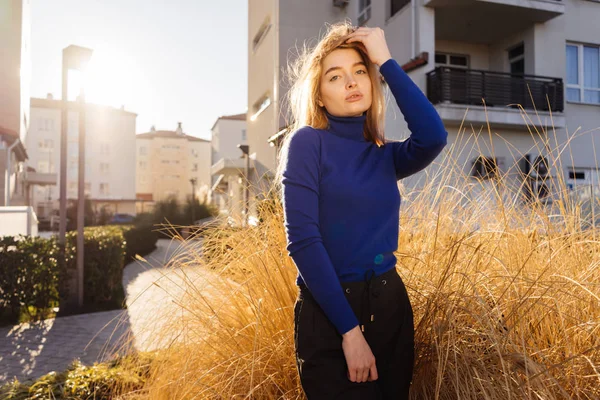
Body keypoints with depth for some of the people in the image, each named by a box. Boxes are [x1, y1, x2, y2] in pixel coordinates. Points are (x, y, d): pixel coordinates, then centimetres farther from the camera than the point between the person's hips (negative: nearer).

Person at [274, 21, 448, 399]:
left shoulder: (385, 155, 7)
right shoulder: (307, 142, -8)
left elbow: (434, 136, -15)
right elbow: (302, 240, -16)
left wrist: (387, 62, -9)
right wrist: (349, 329, -17)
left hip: (390, 306, 6)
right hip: (328, 316, -5)